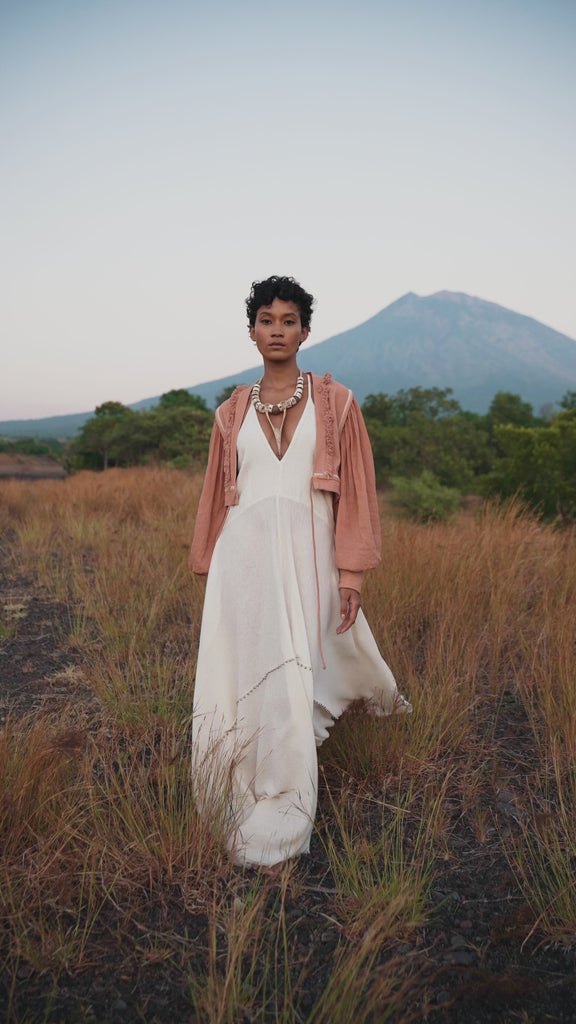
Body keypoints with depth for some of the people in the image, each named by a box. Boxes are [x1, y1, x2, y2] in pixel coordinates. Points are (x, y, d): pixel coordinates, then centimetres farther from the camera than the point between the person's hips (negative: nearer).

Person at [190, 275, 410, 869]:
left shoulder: (335, 402, 5)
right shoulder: (232, 413, 12)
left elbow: (356, 491, 2)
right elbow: (217, 496, 15)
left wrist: (351, 573, -6)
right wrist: (208, 572, 14)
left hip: (307, 557, -2)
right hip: (244, 558, 2)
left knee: (291, 686, 0)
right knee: (247, 681, 5)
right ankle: (257, 823, 29)